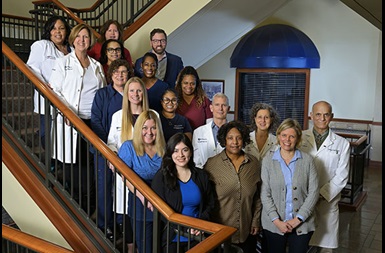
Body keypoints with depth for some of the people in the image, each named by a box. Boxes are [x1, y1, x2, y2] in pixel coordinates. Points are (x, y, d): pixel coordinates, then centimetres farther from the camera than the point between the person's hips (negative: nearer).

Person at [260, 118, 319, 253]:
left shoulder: (307, 160, -2)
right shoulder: (268, 160, -1)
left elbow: (313, 192, -4)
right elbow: (265, 194, -3)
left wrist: (298, 219, -10)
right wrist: (276, 221, -11)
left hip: (302, 224, 0)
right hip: (274, 224, 0)